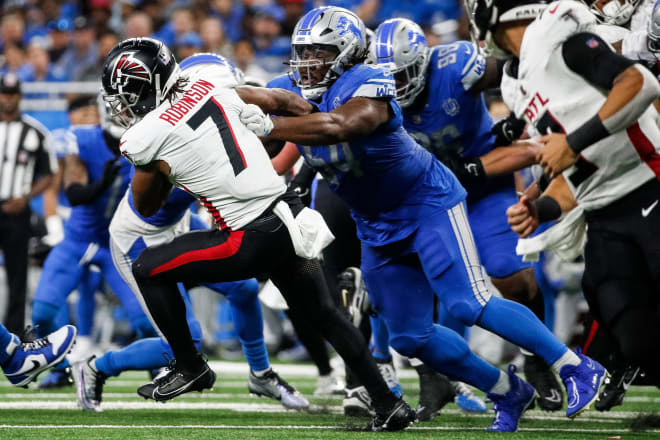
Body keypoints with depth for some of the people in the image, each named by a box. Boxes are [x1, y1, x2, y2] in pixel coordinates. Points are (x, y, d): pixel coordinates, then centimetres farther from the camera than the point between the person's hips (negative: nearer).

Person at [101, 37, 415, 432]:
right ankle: (389, 404, 24)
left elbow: (147, 208, 9)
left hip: (253, 240, -7)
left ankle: (191, 368, 18)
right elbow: (283, 102, 21)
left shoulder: (148, 138, -9)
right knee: (323, 314, 24)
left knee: (148, 270, 8)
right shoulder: (210, 88, 7)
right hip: (292, 217, 7)